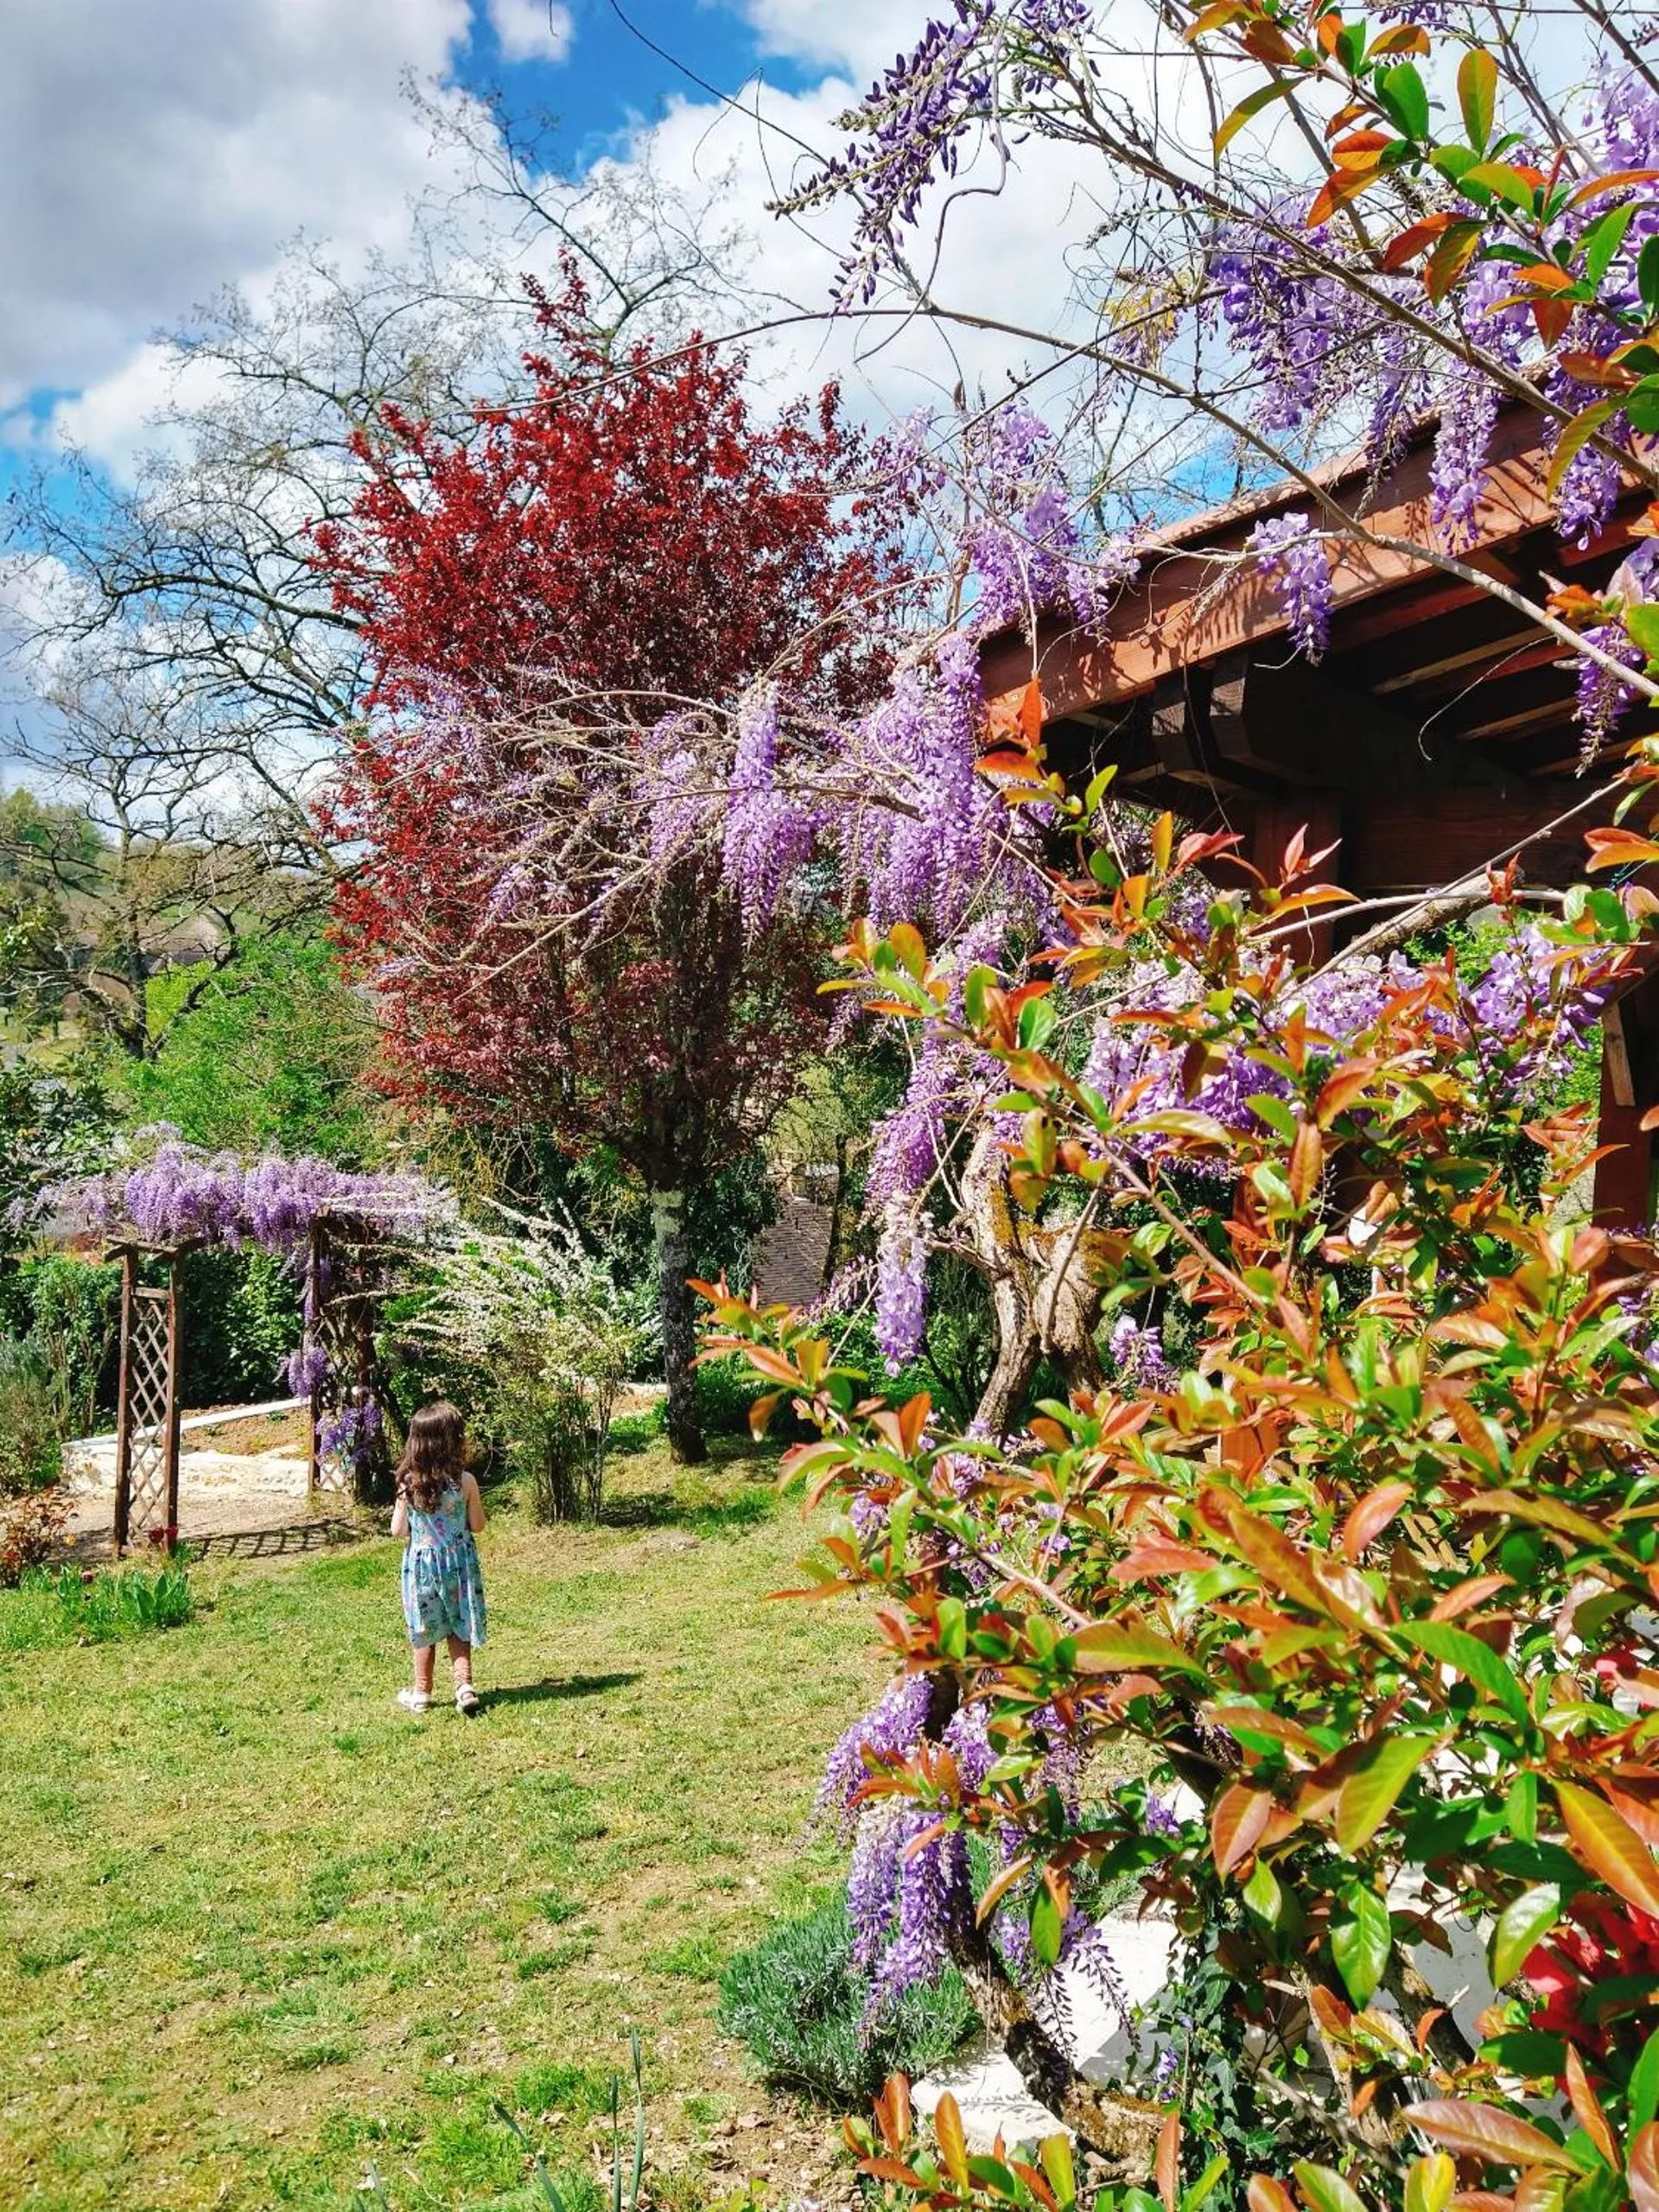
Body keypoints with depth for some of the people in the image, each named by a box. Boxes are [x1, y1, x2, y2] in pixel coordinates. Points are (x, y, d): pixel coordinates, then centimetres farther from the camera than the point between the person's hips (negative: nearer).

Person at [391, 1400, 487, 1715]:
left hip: (421, 1562, 0)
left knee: (424, 1630, 14)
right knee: (458, 1628, 14)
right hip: (458, 1561, 0)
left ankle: (421, 1692, 25)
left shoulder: (408, 1483, -13)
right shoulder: (465, 1481, -15)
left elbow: (397, 1530, -6)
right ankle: (465, 1686, 7)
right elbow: (477, 1525, -5)